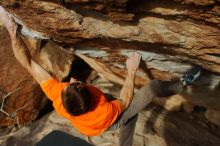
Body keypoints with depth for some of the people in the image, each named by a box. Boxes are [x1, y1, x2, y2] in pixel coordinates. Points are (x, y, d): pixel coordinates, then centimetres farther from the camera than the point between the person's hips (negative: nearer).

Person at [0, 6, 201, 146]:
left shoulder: (56, 94, -40)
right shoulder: (105, 113, -48)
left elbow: (28, 63, -33)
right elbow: (125, 100, -25)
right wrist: (132, 71, -21)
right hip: (115, 119, -5)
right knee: (153, 86, -10)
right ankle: (182, 85, 20)